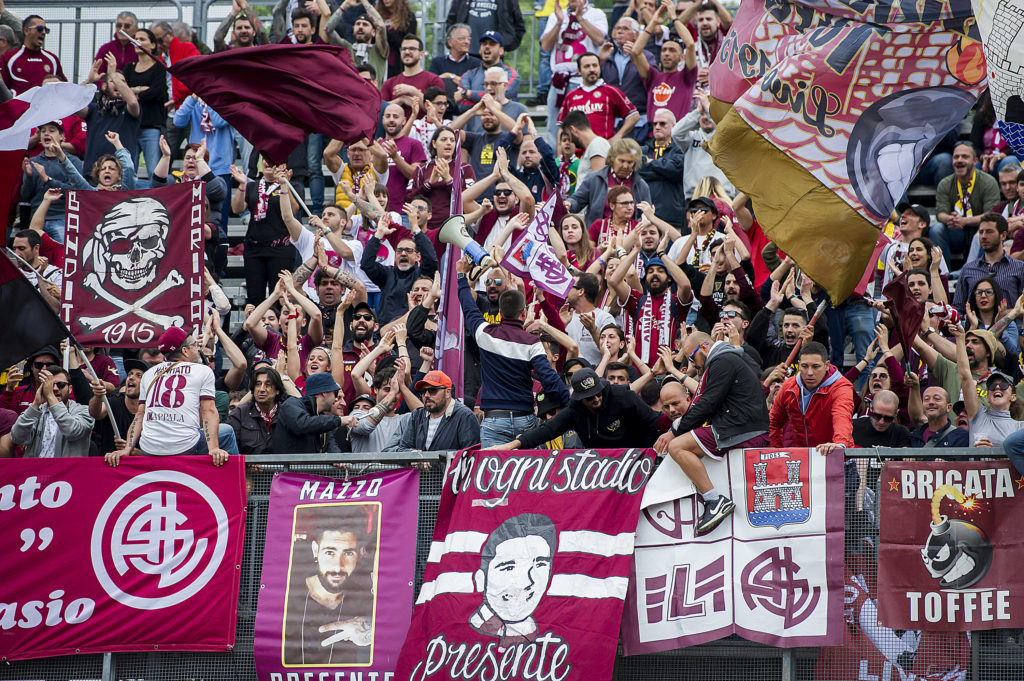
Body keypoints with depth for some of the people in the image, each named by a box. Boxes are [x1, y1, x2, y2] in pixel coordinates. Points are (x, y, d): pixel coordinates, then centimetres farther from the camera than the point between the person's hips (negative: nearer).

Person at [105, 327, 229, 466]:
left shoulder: (148, 374, 20)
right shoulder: (204, 371, 8)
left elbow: (140, 415, 13)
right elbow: (208, 412, -2)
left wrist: (127, 449, 8)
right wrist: (214, 448, -11)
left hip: (148, 449, 4)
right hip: (186, 448, -4)